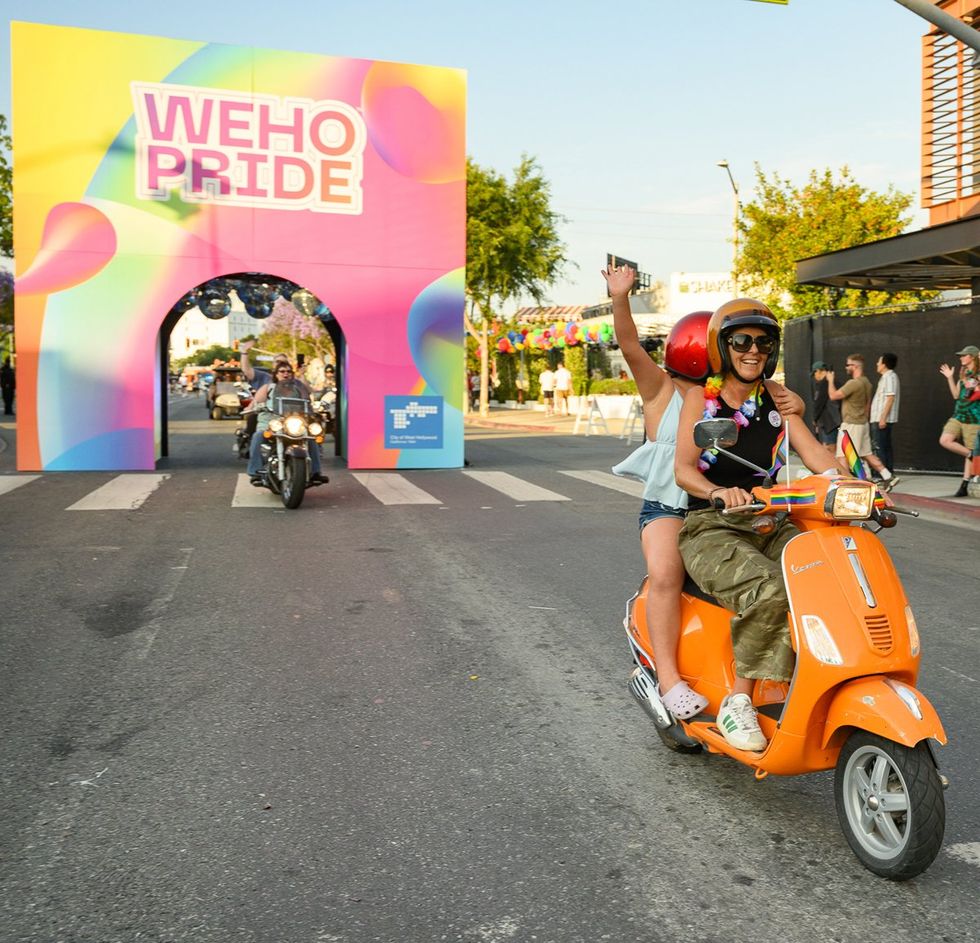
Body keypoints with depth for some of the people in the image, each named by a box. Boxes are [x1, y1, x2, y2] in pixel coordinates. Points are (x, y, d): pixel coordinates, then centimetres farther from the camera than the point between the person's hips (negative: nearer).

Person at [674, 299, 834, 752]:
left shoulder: (775, 395, 13)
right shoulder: (700, 397, 1)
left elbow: (810, 448, 1)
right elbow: (682, 468, -11)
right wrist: (718, 492, -32)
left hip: (771, 525, 5)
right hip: (712, 531, -4)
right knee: (769, 592, -32)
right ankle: (738, 702, -19)